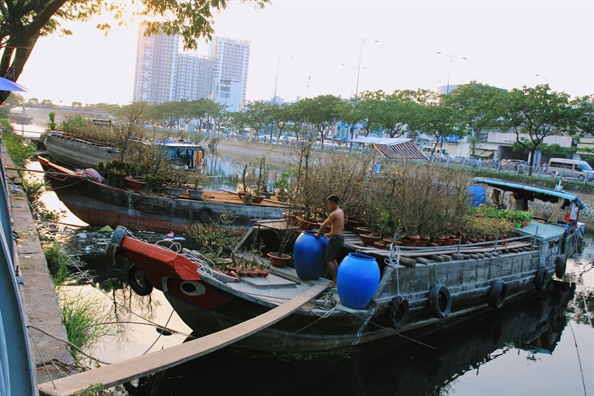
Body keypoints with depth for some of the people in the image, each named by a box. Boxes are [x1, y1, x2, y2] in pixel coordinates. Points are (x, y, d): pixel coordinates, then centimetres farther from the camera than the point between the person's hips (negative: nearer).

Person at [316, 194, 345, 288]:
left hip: (336, 238, -10)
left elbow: (323, 225, -10)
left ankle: (334, 280, -3)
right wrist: (331, 233, 27)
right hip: (340, 237, 10)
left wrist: (318, 234, 5)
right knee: (333, 259, 18)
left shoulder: (334, 214, -17)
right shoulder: (341, 211, 11)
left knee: (328, 259, -5)